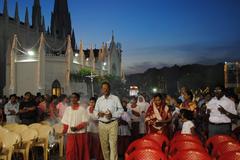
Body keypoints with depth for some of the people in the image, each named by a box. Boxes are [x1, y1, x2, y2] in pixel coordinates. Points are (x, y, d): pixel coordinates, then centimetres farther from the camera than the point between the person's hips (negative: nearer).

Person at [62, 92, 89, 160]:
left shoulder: (82, 109, -3)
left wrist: (76, 128, -19)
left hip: (81, 134, -2)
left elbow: (85, 123, -7)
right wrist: (64, 131, -7)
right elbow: (65, 123, 6)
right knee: (70, 152, -2)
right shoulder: (67, 109, 6)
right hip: (70, 134, 2)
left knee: (81, 152, 5)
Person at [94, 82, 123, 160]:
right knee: (104, 145, 9)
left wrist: (112, 115, -16)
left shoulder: (115, 98, 2)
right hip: (102, 124, 3)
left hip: (112, 124, -3)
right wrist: (98, 114, -10)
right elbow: (95, 111, 14)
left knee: (113, 144, -9)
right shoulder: (99, 99, 12)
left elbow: (121, 110, 0)